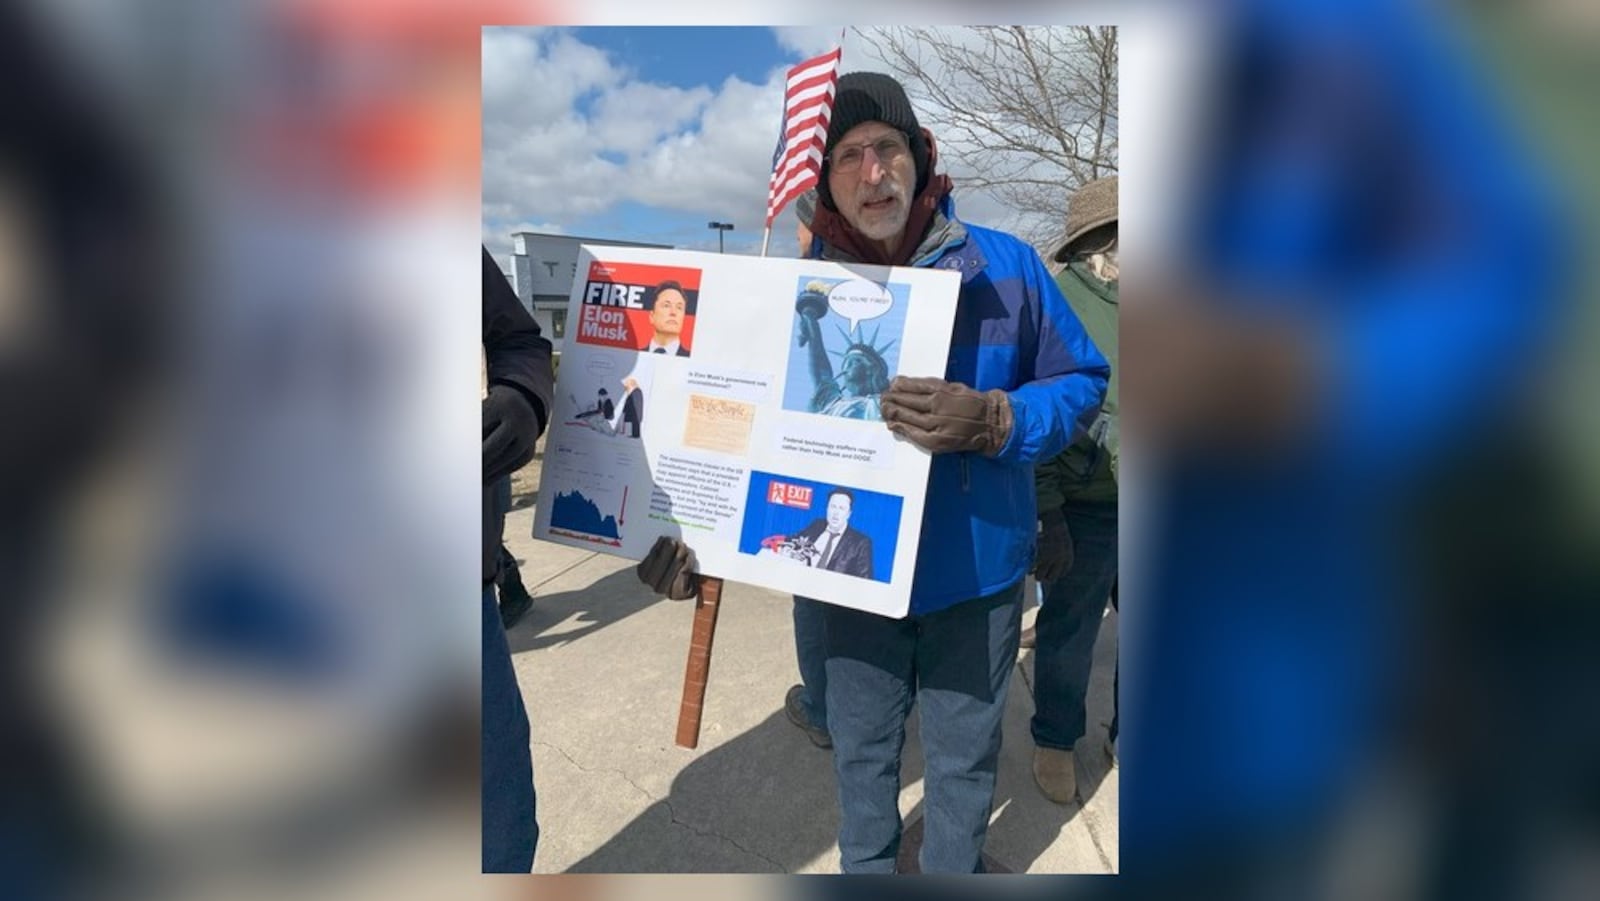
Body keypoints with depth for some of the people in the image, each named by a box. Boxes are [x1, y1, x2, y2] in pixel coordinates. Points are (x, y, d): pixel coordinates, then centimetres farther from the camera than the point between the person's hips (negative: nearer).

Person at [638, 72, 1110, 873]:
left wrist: (990, 420, -23)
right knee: (861, 749, 22)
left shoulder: (1003, 266, -8)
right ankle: (863, 866, 50)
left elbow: (1080, 382, -3)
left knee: (961, 758, 16)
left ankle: (952, 869, 45)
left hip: (975, 574, -1)